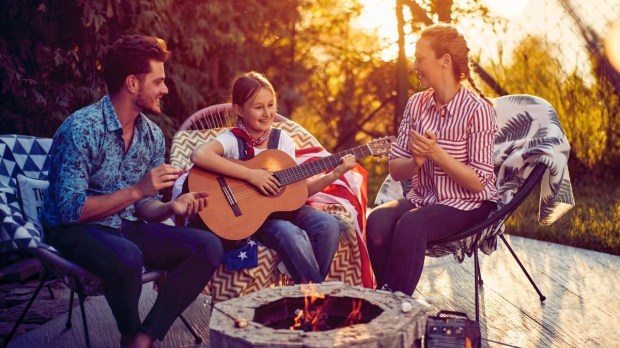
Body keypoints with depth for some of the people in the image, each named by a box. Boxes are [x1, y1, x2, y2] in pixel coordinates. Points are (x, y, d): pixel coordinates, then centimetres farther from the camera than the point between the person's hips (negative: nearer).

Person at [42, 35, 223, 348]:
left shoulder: (153, 135, 1)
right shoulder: (81, 128, -19)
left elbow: (142, 207, 7)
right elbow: (69, 210, -23)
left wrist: (171, 207, -15)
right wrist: (136, 190, -27)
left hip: (124, 227, 7)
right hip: (74, 230, -6)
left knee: (208, 246, -13)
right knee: (127, 257, -38)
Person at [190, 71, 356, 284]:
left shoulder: (282, 139, 5)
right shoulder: (233, 140, -10)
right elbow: (199, 155, -33)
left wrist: (335, 175, -8)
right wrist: (250, 174, -31)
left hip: (282, 205, 6)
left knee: (329, 226, -17)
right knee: (291, 234, -31)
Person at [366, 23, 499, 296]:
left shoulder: (477, 110, -14)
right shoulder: (416, 104, 2)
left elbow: (478, 182, -15)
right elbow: (395, 170, 2)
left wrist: (436, 153, -25)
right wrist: (416, 162, -20)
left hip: (469, 203, -5)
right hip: (423, 198, 5)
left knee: (410, 225, -33)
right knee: (378, 220, -25)